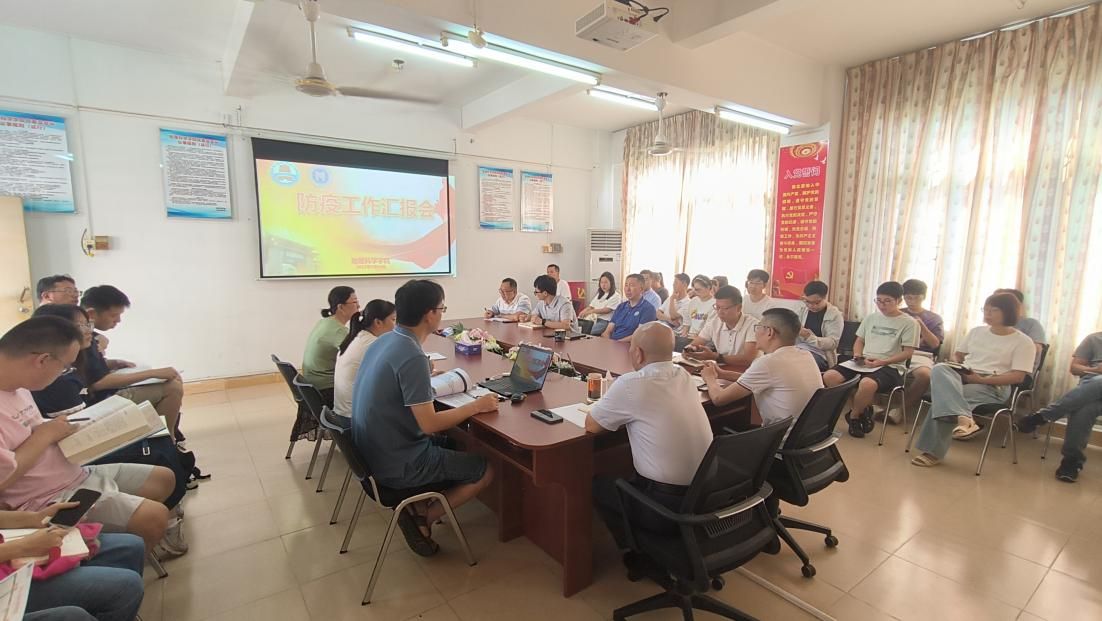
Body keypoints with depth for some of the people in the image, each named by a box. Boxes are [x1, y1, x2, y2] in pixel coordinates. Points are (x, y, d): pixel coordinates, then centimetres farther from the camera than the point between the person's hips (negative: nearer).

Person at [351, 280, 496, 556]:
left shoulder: (383, 341, 0)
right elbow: (429, 424, -26)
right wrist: (476, 406, -15)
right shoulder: (412, 357, -27)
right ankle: (420, 519, 6)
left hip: (374, 450, 9)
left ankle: (416, 506, 13)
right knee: (486, 471, 4)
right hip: (397, 465, -8)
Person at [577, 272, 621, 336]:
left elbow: (607, 310, -12)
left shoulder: (616, 296, 0)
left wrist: (591, 311, -21)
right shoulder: (599, 295, 24)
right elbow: (591, 306, 19)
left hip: (606, 321, -6)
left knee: (589, 332, -32)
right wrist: (583, 312, -4)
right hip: (595, 319, 6)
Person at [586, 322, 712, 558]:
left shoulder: (630, 384, -20)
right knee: (631, 475, 30)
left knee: (597, 484, 17)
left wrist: (613, 409, 10)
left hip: (669, 505, -7)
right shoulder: (685, 377, 1)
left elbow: (591, 425, -7)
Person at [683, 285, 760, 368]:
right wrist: (689, 349, -17)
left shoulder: (752, 324, -14)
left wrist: (715, 357, -28)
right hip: (721, 370, 4)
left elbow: (749, 359, -23)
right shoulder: (714, 322, 2)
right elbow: (695, 345, 6)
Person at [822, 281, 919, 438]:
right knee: (829, 377, -23)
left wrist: (882, 362, -16)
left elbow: (907, 353, -3)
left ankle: (854, 416, -8)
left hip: (890, 367, -5)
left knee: (867, 384, -40)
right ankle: (863, 409, -3)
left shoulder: (908, 323, 1)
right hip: (863, 362, 5)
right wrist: (858, 356, 0)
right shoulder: (871, 317, 16)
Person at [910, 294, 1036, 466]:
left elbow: (1018, 376, -7)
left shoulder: (1023, 342, 3)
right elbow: (958, 355, 26)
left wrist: (981, 379, -19)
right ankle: (963, 418, -52)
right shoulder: (976, 331, 20)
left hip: (992, 387, -5)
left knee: (944, 397, -35)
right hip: (962, 377, 5)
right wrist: (955, 365, 1)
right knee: (939, 369, -34)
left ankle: (933, 451, -35)